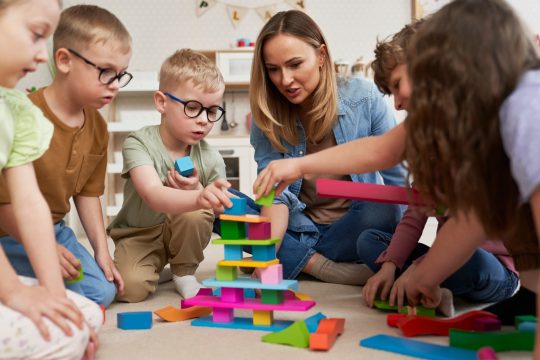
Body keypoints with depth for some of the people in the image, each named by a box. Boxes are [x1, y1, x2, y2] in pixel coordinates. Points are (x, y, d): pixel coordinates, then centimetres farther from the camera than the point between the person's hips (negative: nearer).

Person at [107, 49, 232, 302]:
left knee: (194, 214, -31)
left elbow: (219, 214, -7)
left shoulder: (211, 159, -13)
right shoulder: (139, 144, -22)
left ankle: (184, 273, -3)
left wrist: (198, 192, -29)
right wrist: (199, 199, -61)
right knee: (132, 287, -28)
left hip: (183, 233, 2)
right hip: (138, 234, -2)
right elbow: (153, 196, -40)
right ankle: (158, 266, 9)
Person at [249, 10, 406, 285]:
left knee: (382, 210, -34)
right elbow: (274, 192, -14)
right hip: (297, 233, 3)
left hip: (355, 229, -2)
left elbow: (398, 182, -9)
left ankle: (295, 261, -13)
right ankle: (329, 270, -22)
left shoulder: (364, 98, -11)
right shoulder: (267, 116, -6)